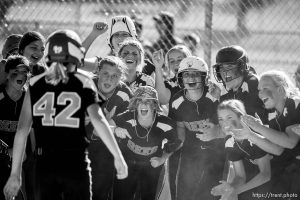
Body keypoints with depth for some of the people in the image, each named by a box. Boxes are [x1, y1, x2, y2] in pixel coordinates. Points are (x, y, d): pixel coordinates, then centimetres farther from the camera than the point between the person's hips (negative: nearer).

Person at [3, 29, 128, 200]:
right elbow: (97, 119, -12)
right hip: (76, 165, -2)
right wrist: (118, 156, -8)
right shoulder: (83, 84, -1)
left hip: (45, 164, 2)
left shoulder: (35, 85, 5)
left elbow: (22, 130, 2)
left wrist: (15, 173, 5)